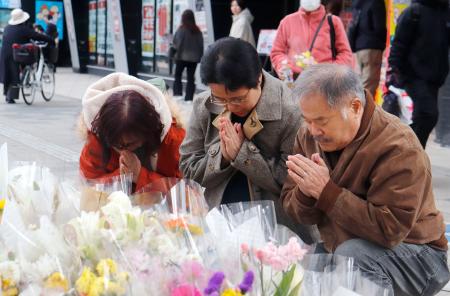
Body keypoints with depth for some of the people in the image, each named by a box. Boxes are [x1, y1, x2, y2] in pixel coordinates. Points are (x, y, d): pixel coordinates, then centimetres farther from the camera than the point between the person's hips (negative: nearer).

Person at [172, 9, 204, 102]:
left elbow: (178, 43, -10)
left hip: (182, 57, -4)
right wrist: (200, 57, 11)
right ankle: (189, 98, 4)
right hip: (194, 58, 4)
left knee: (177, 77, 8)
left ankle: (177, 95, -4)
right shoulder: (198, 31, 3)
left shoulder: (182, 29, -11)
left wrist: (177, 55, 1)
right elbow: (201, 45, 5)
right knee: (191, 78, 8)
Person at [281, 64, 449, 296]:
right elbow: (296, 213, 1)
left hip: (413, 255, -6)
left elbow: (389, 229, -30)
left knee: (351, 254, -35)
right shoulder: (309, 136, -1)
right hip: (338, 248, 7)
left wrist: (325, 191, -31)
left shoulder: (398, 147, -22)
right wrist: (306, 192, -23)